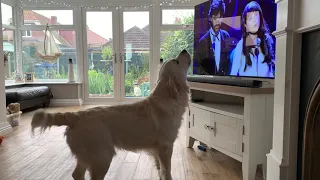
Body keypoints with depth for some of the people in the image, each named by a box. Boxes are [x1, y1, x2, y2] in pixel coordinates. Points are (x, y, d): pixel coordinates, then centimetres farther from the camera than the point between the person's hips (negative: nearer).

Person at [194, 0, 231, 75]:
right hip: (208, 77, -2)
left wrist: (226, 74, 2)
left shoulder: (226, 36, 2)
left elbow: (229, 59, 9)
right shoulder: (203, 40, -6)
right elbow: (198, 63, -2)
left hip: (224, 76, 2)